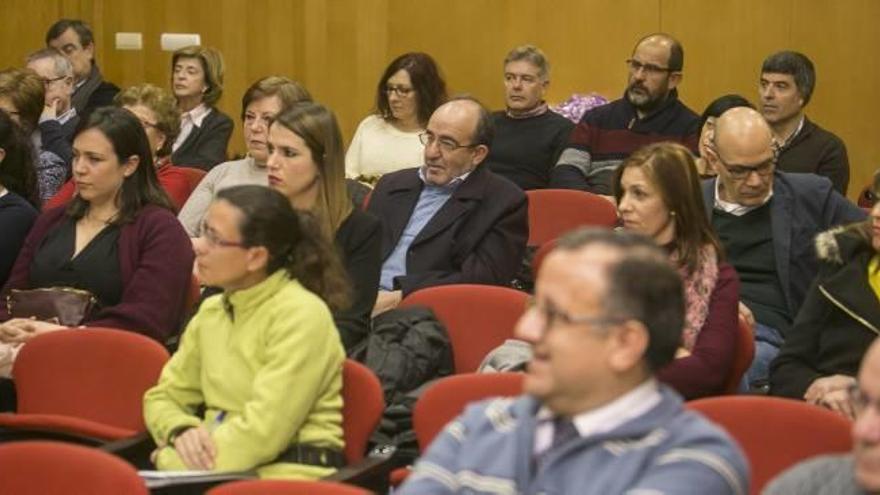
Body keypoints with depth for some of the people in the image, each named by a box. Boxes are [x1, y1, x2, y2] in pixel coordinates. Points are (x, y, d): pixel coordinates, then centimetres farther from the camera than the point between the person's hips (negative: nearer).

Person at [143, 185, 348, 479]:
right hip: (220, 471, 6)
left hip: (284, 476, -6)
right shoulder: (211, 312, 13)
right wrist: (181, 431, -5)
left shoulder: (301, 316, -10)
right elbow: (163, 397, 18)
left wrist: (172, 461, -12)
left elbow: (263, 433, -16)